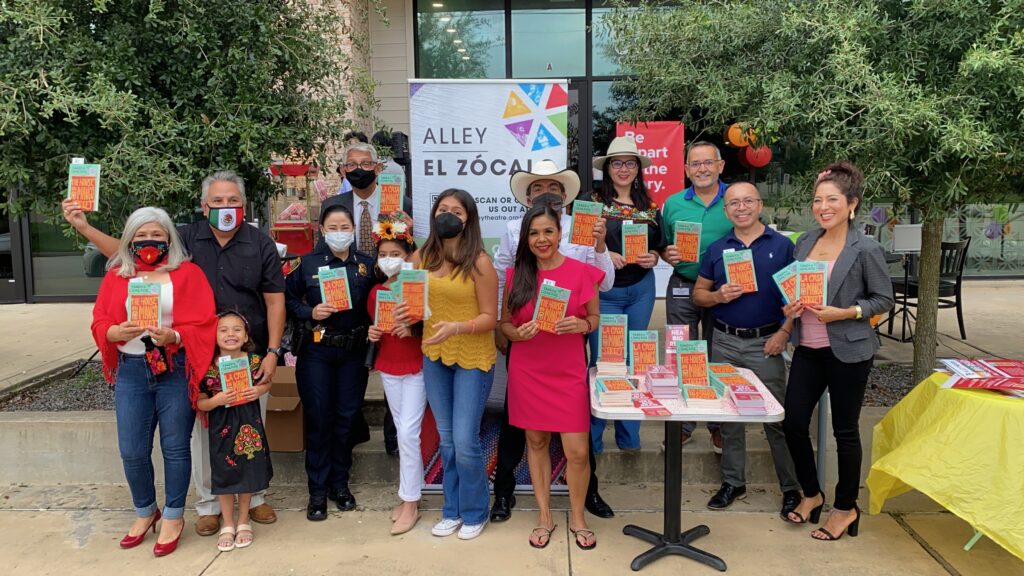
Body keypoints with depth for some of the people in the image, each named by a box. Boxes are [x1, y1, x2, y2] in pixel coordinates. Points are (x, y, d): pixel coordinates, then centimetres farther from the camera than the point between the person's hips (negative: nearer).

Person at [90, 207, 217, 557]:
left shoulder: (188, 273, -1)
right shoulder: (116, 276, 9)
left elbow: (204, 324, -7)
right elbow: (99, 323, 5)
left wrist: (173, 337, -23)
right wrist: (117, 332, -17)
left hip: (176, 371, -3)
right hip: (131, 372, 3)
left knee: (175, 447, 6)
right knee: (132, 450, 8)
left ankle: (173, 517, 23)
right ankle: (145, 512, 31)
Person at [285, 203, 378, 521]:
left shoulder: (367, 265, 2)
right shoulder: (307, 263, -1)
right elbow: (289, 299, 3)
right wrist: (310, 312, -14)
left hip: (354, 352, 1)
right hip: (316, 352, -1)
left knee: (347, 419, 9)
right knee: (318, 420, 2)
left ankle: (340, 483, 25)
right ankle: (317, 491, 15)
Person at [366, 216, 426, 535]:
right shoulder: (376, 292, 6)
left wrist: (412, 330, -24)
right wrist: (373, 335, -4)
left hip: (416, 367, -5)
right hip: (388, 368, 5)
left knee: (408, 431, -7)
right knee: (402, 431, 12)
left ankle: (410, 504, 5)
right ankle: (409, 494, 23)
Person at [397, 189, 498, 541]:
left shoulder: (479, 262, -14)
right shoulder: (421, 257, 1)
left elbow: (489, 317, -13)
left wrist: (455, 327, -29)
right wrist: (407, 313, -9)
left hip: (473, 358, -5)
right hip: (433, 356, 5)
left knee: (465, 440, -2)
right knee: (446, 438, 14)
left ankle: (474, 513, 20)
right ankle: (452, 510, 30)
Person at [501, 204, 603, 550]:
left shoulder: (581, 272, -6)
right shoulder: (515, 275, -1)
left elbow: (595, 317, 5)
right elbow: (504, 323, 6)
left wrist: (581, 325, -17)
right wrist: (518, 333, -16)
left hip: (569, 373, -2)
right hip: (527, 373, 2)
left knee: (577, 451, -1)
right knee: (536, 442, 13)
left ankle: (577, 518, 24)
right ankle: (545, 516, 30)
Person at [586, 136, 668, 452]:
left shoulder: (649, 207, 9)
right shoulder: (593, 201, -3)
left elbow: (659, 246, 16)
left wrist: (653, 257, -5)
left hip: (641, 290, 4)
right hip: (603, 291, -4)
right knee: (602, 361, -2)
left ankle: (629, 436, 24)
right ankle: (592, 438, 13)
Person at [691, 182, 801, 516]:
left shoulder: (782, 246, 0)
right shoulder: (716, 249, 7)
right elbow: (698, 294, 12)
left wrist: (784, 332, -10)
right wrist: (718, 296, -9)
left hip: (765, 343, -3)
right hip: (725, 342, 3)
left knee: (776, 417, -1)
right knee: (728, 414, 10)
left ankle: (792, 487, 13)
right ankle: (733, 482, 23)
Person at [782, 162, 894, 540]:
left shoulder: (866, 249, -11)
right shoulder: (805, 242, 5)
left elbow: (884, 299, -6)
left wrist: (843, 313, -20)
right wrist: (790, 307, -4)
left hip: (847, 351, -5)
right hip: (808, 348, 6)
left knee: (845, 430, 8)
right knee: (793, 422, 7)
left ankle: (846, 508, 27)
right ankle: (811, 494, 31)